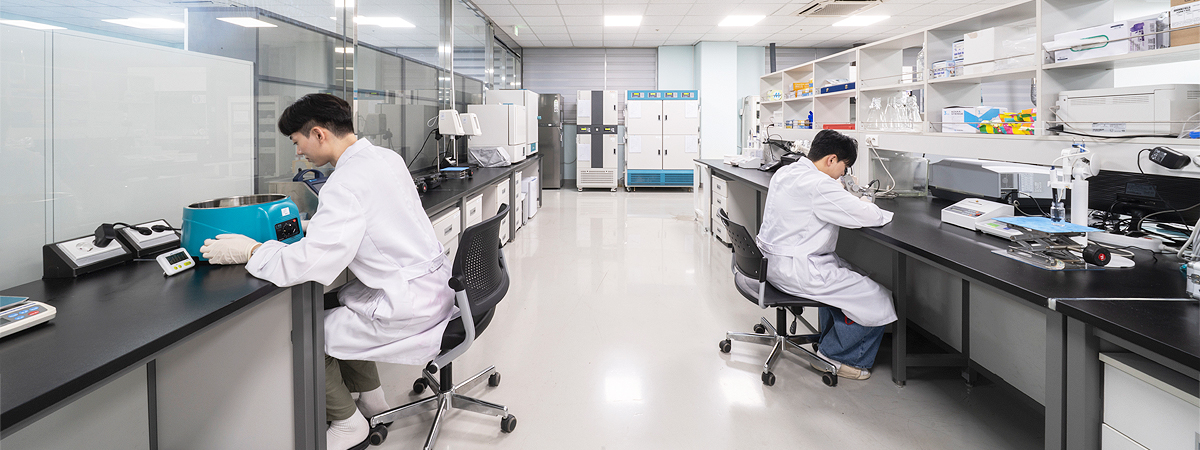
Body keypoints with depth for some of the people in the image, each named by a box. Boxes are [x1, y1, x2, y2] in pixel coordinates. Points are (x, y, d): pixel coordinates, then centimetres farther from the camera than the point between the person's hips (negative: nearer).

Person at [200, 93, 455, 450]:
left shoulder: (347, 181, -22)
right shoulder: (386, 157, 7)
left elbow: (306, 264, -27)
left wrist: (249, 251, -11)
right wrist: (314, 226, 19)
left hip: (408, 308, -9)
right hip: (433, 284, 10)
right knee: (332, 304, 24)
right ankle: (371, 397, 34)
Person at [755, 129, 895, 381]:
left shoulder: (785, 172, 9)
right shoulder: (818, 185, -21)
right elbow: (867, 216, -20)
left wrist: (860, 206, 13)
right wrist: (885, 214, 3)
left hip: (772, 262, 10)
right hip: (795, 270, -10)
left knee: (843, 268, 29)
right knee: (877, 296, -2)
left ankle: (830, 339, 36)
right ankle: (834, 355, 11)